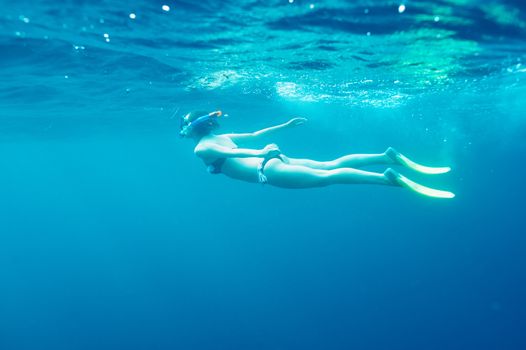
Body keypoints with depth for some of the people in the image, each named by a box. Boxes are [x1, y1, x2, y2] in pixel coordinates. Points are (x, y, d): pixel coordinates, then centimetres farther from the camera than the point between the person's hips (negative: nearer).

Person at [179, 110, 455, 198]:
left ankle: (390, 178, -30)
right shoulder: (222, 137, 26)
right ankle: (390, 157, -5)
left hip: (267, 170, -8)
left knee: (326, 177, -19)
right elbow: (254, 135, 32)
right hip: (274, 162, 8)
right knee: (330, 165, 3)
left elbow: (228, 153, -18)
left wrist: (259, 153, -35)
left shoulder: (201, 148, 2)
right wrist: (284, 126, 36)